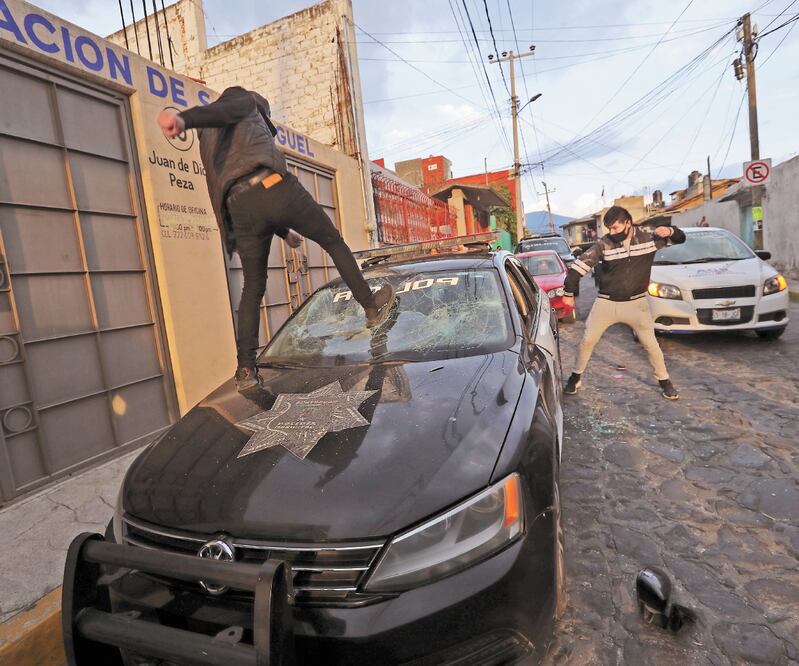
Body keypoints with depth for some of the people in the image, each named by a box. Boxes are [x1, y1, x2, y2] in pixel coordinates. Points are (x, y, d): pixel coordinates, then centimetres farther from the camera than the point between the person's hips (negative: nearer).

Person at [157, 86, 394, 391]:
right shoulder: (243, 99, 22)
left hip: (240, 207, 5)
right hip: (275, 188, -5)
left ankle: (245, 369, 6)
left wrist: (283, 230, 37)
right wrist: (184, 118, -26)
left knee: (252, 288, 13)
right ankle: (372, 305, 24)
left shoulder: (206, 138, 38)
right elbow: (221, 111, -4)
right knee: (333, 241, 16)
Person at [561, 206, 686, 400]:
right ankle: (576, 376, 23)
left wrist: (670, 231, -20)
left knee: (651, 343, 5)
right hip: (606, 302, 0)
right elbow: (580, 264, -10)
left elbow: (681, 238, 4)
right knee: (587, 340, 3)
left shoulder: (648, 237, -7)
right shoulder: (603, 244, -12)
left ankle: (664, 381, 26)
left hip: (636, 303, 0)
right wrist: (569, 292, -9)